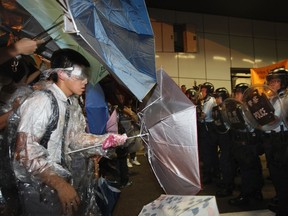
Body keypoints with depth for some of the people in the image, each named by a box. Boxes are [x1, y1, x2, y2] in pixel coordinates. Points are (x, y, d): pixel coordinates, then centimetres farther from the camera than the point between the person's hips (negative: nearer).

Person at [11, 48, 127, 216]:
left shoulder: (73, 103, 7)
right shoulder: (42, 101, -21)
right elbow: (25, 151, -24)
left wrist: (107, 141, -5)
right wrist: (60, 184, -24)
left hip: (63, 180, 8)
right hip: (39, 188, -8)